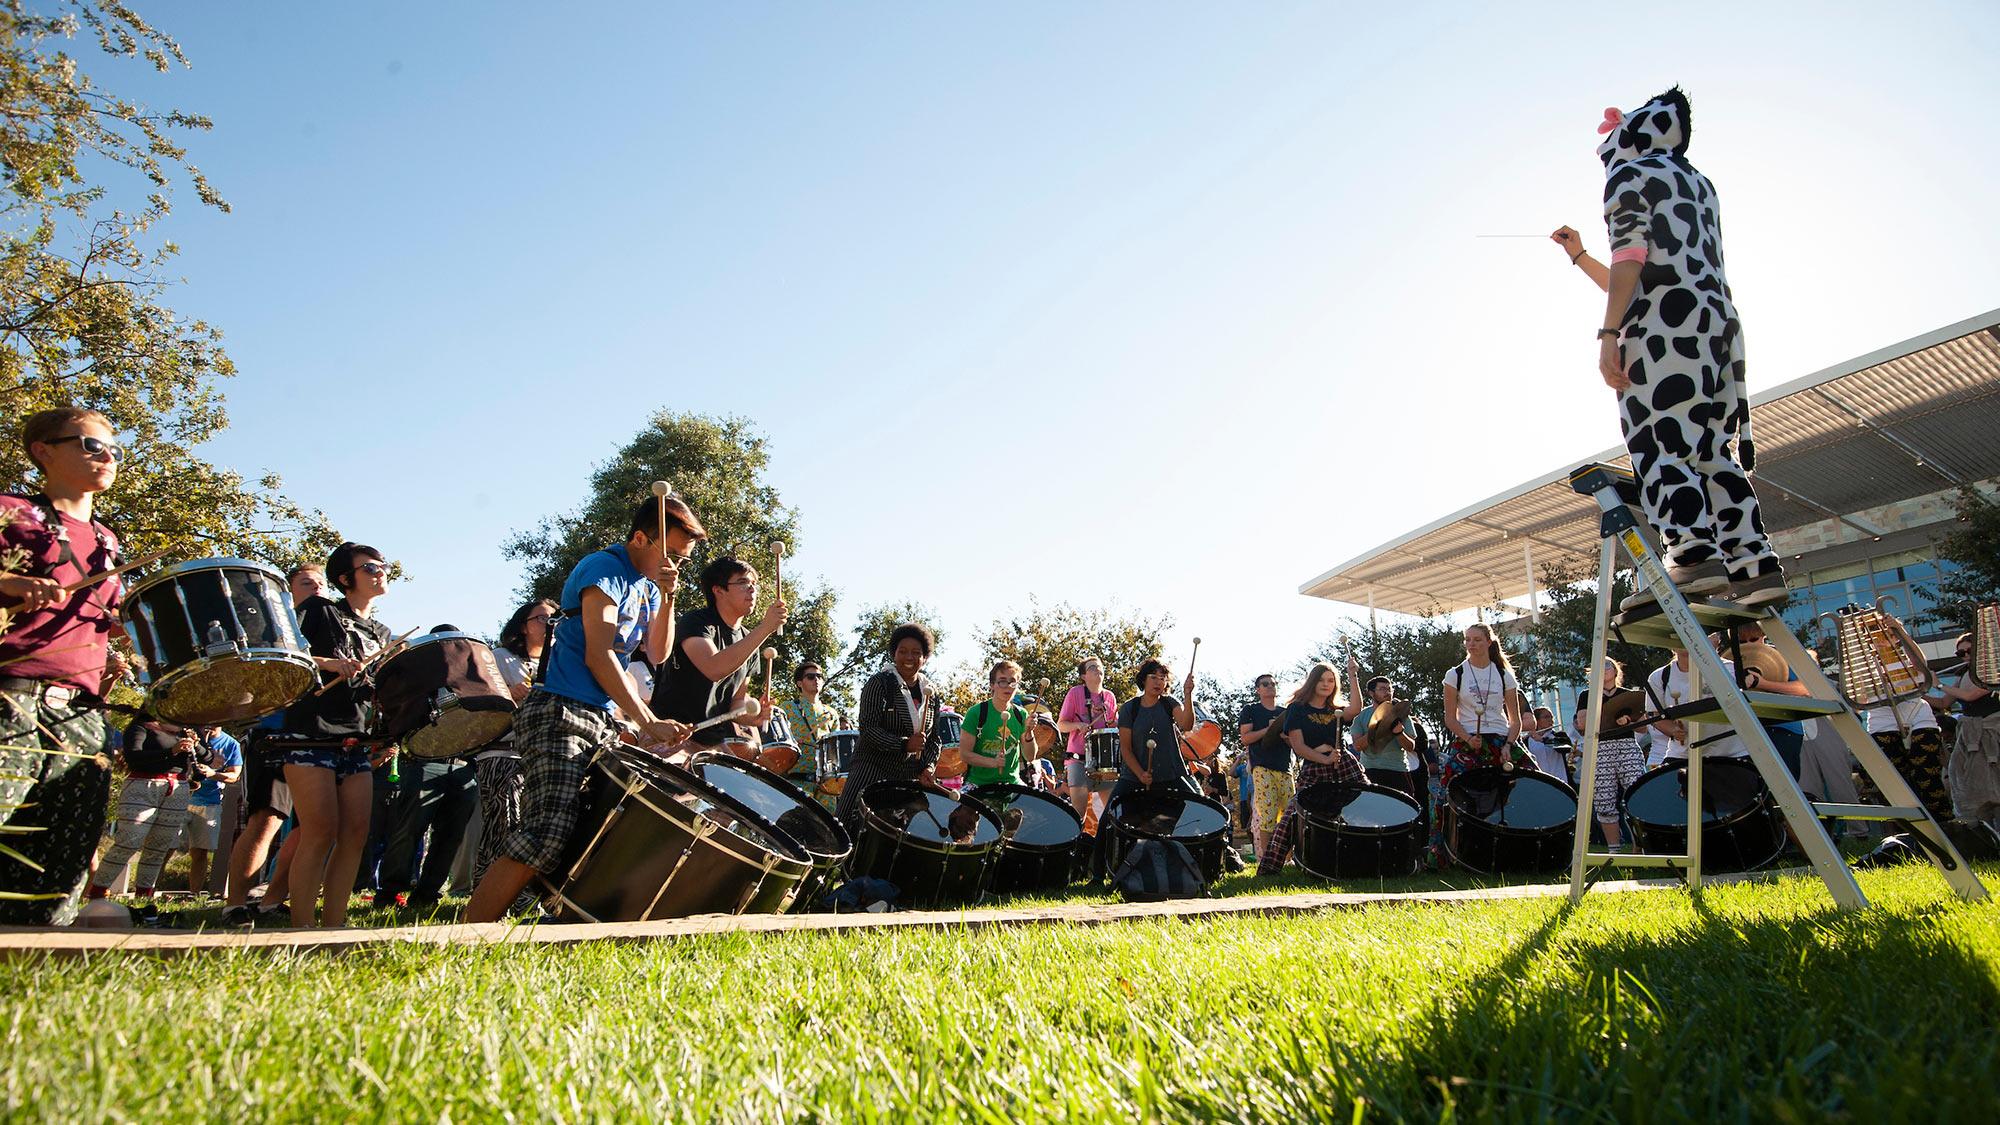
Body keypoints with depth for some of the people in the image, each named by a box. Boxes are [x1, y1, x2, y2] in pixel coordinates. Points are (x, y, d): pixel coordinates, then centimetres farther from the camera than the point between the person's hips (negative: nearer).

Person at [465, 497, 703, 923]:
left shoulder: (645, 584, 18)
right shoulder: (604, 569, -8)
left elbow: (658, 652, 14)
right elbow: (598, 656, -17)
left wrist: (668, 597, 0)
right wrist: (649, 723, -20)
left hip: (601, 723, 9)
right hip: (559, 715, -9)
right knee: (547, 835, -20)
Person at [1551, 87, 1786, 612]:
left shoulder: (1629, 174, 8)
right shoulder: (1699, 183, 31)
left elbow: (1630, 254, -9)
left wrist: (1609, 334, -16)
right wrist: (1579, 257, 46)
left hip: (1662, 325, -8)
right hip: (1719, 319, 8)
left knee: (1659, 441, -15)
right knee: (1712, 449, 4)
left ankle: (1694, 557, -28)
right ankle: (1755, 564, -3)